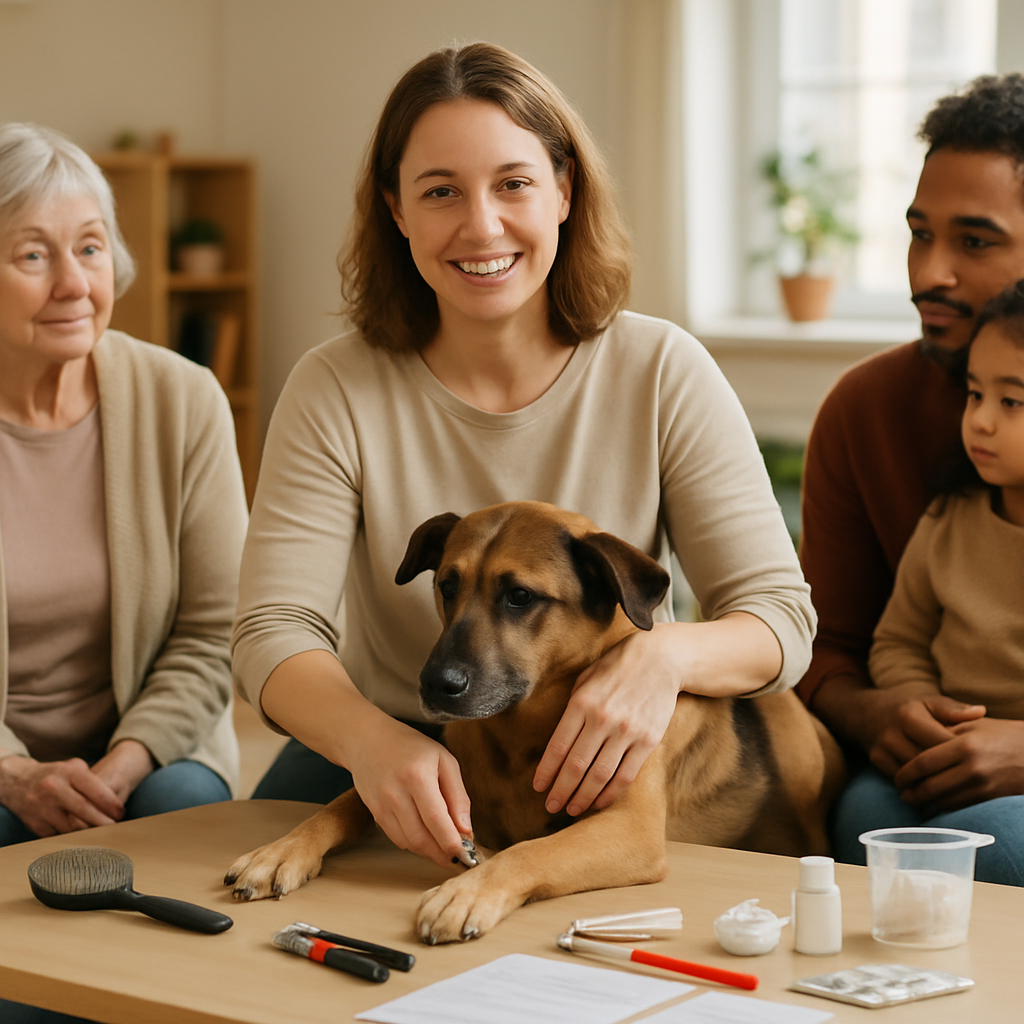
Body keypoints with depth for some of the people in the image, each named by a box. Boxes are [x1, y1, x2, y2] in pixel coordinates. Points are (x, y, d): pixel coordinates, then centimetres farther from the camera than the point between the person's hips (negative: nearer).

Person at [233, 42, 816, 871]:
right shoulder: (336, 392, -6)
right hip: (395, 755, 1)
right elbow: (275, 632, -13)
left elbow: (780, 618, -7)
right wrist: (372, 740, -36)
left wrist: (665, 656, -31)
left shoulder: (662, 373, -6)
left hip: (592, 772, 0)